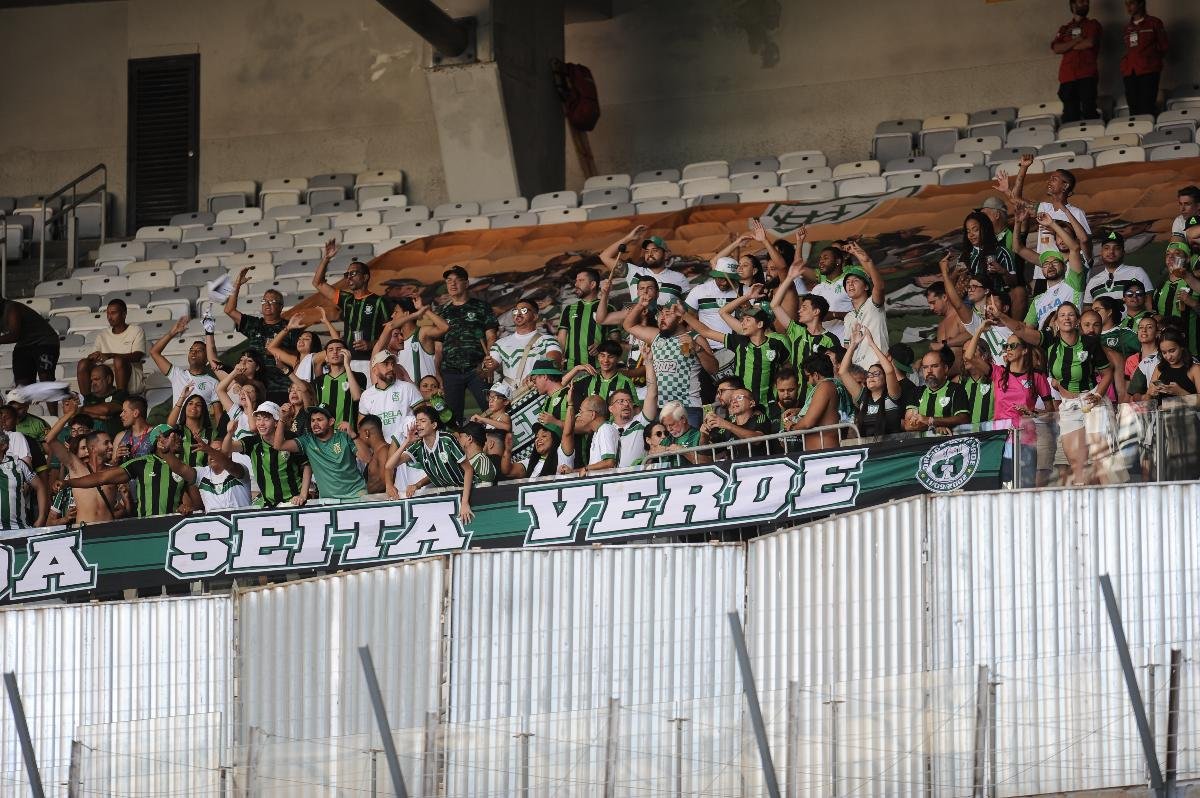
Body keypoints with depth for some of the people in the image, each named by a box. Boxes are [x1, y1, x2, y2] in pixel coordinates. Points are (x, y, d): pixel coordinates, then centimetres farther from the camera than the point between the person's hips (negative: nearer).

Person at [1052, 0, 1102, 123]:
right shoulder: (1064, 29, 20)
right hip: (1067, 76, 3)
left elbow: (1090, 43, -5)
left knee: (1089, 111, -11)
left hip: (1087, 76, -3)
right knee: (1070, 115, -3)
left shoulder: (1092, 25, 13)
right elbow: (1056, 48, 5)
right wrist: (1076, 41, -4)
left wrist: (1068, 47, 6)